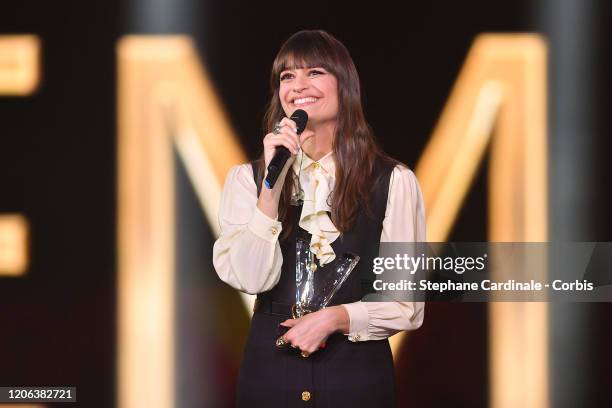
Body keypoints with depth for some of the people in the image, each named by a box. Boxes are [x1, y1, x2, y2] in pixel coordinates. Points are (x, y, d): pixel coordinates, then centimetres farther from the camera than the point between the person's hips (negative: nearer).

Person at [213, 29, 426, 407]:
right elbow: (250, 279, -12)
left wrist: (335, 318, -16)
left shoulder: (394, 182, -3)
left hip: (357, 376, -1)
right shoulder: (247, 178, 2)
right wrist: (272, 184, -18)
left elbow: (407, 306, -3)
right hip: (270, 372, 1)